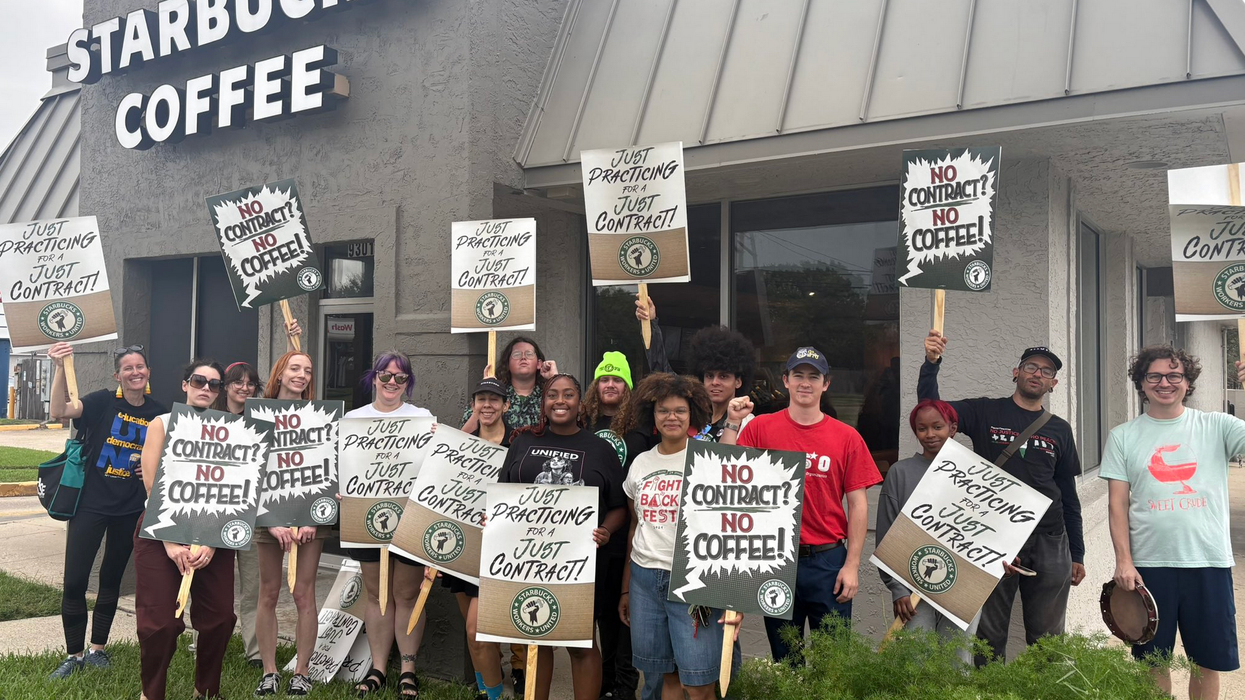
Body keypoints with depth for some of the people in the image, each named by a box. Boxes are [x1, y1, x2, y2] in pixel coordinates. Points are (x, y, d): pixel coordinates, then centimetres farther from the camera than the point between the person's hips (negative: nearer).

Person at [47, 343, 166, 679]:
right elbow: (60, 411, -27)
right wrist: (60, 367, -38)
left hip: (131, 509, 3)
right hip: (90, 503, -3)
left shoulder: (157, 412, 1)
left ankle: (97, 649, 29)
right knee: (74, 581, -4)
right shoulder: (103, 402, -8)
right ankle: (74, 654, 13)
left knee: (112, 578, 15)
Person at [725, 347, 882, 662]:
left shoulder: (846, 437, 1)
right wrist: (732, 424, -12)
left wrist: (852, 564, -4)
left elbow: (858, 504, 2)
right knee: (783, 656, 13)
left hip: (828, 561, 0)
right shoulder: (760, 428, 2)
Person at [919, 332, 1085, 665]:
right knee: (989, 636, 4)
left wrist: (1077, 554, 14)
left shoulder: (1059, 430, 11)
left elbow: (1069, 496, 15)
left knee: (1047, 638, 9)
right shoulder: (986, 413, 4)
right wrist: (931, 363, -24)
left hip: (1049, 542, 2)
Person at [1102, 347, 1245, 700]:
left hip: (1209, 563, 0)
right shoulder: (1123, 437, 4)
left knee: (1208, 662, 9)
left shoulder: (1217, 427, 3)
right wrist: (1123, 561, -6)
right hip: (1149, 564, 0)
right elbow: (1118, 503, 2)